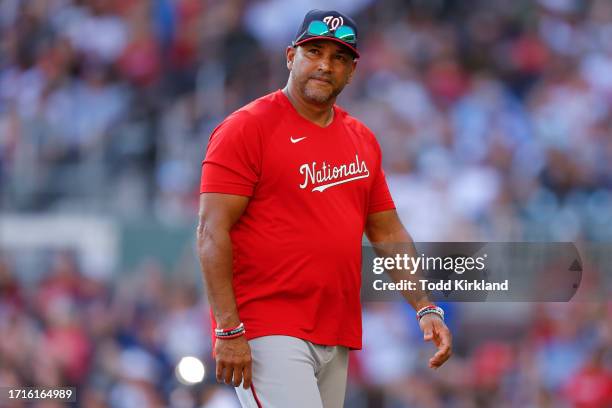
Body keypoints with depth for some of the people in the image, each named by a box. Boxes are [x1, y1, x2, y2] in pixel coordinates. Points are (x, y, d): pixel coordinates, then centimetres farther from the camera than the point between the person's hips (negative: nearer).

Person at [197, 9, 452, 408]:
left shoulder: (362, 140, 16)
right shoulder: (246, 128, -4)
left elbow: (388, 232, 21)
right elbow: (212, 233, -10)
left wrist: (426, 308, 8)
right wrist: (229, 330, -18)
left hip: (338, 341, 7)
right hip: (268, 335, -7)